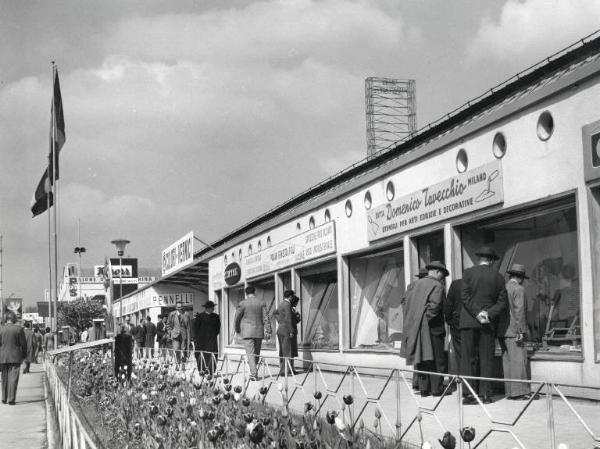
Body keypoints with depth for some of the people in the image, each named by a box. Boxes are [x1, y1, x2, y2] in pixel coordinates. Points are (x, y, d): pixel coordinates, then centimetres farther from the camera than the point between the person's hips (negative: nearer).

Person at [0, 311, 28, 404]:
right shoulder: (19, 329, -7)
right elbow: (23, 343, -4)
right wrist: (24, 354, 11)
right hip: (15, 357, -2)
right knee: (13, 378, 1)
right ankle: (11, 399, -3)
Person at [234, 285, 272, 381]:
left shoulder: (243, 303, -5)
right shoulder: (261, 303, 2)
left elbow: (237, 318, 2)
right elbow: (266, 318, -2)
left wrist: (237, 329, 18)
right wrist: (267, 331, -1)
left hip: (247, 332, -3)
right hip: (259, 331, 3)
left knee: (250, 354, -6)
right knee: (257, 354, 15)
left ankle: (253, 373, -17)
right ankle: (254, 372, 23)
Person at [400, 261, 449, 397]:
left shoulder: (416, 284, 11)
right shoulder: (437, 286, -9)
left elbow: (408, 302, 10)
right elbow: (434, 305, -21)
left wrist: (413, 321, 10)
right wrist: (429, 318, -9)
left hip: (415, 328, 6)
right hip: (432, 328, -6)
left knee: (422, 359, 11)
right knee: (436, 359, 2)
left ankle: (424, 389, 12)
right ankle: (437, 389, 3)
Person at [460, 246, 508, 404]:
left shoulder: (468, 272, 0)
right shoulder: (498, 277, 7)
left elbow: (465, 296, -8)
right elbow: (502, 302, 2)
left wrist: (477, 313, -9)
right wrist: (488, 315, -6)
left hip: (469, 320, -2)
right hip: (489, 323, 2)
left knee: (468, 358, 0)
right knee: (486, 359, 6)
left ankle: (469, 393, -5)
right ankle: (485, 394, 4)